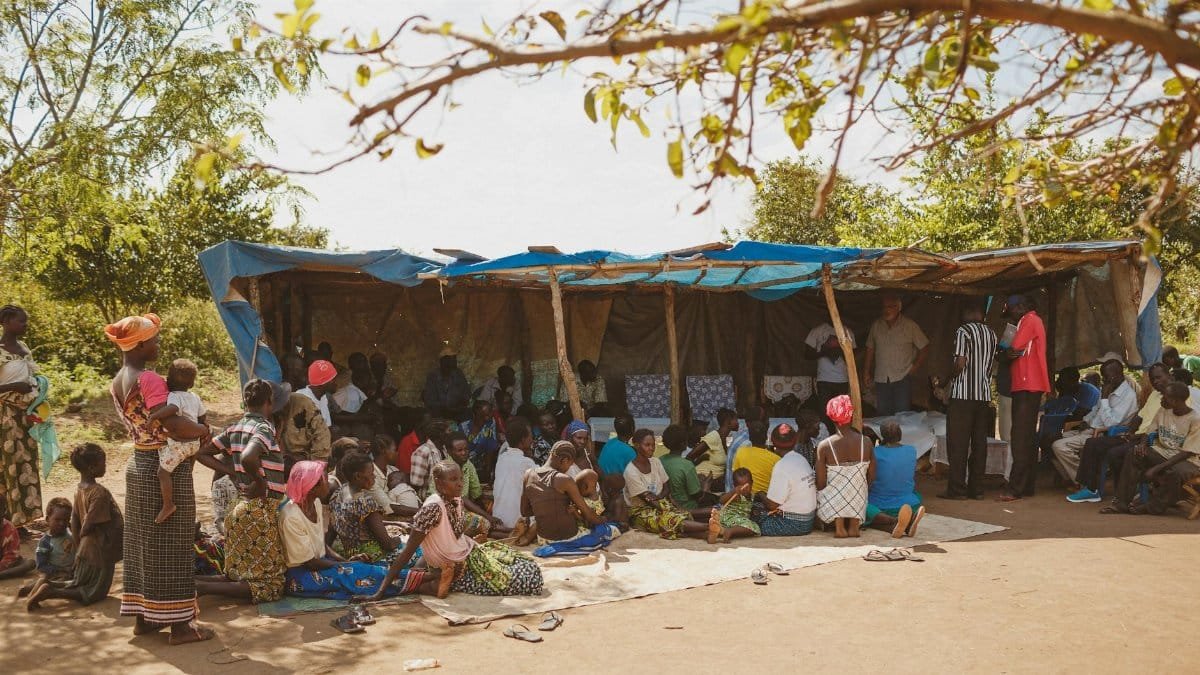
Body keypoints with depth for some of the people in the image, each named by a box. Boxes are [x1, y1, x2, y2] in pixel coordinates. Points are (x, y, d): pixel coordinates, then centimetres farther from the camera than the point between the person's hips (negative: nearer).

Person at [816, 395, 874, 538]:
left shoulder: (824, 446, -14)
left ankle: (838, 524, -6)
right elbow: (871, 477, 2)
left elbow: (820, 484, -11)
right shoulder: (866, 442, -7)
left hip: (832, 503, -3)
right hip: (859, 503, 4)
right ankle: (854, 524, 1)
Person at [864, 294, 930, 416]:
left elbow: (924, 347, 5)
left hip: (902, 378, -3)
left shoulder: (910, 325, -1)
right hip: (881, 379, 3)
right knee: (882, 416, 3)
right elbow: (870, 349, 13)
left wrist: (915, 367, -1)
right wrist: (866, 372, 10)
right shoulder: (876, 325, 7)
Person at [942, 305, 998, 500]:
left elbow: (961, 362, -16)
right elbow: (993, 362, 10)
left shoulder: (963, 331, -8)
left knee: (958, 443, -2)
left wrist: (951, 381, 0)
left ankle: (957, 489, -3)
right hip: (985, 394, 6)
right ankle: (976, 488, 11)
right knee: (979, 442, 9)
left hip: (963, 394, -6)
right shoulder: (992, 334, 12)